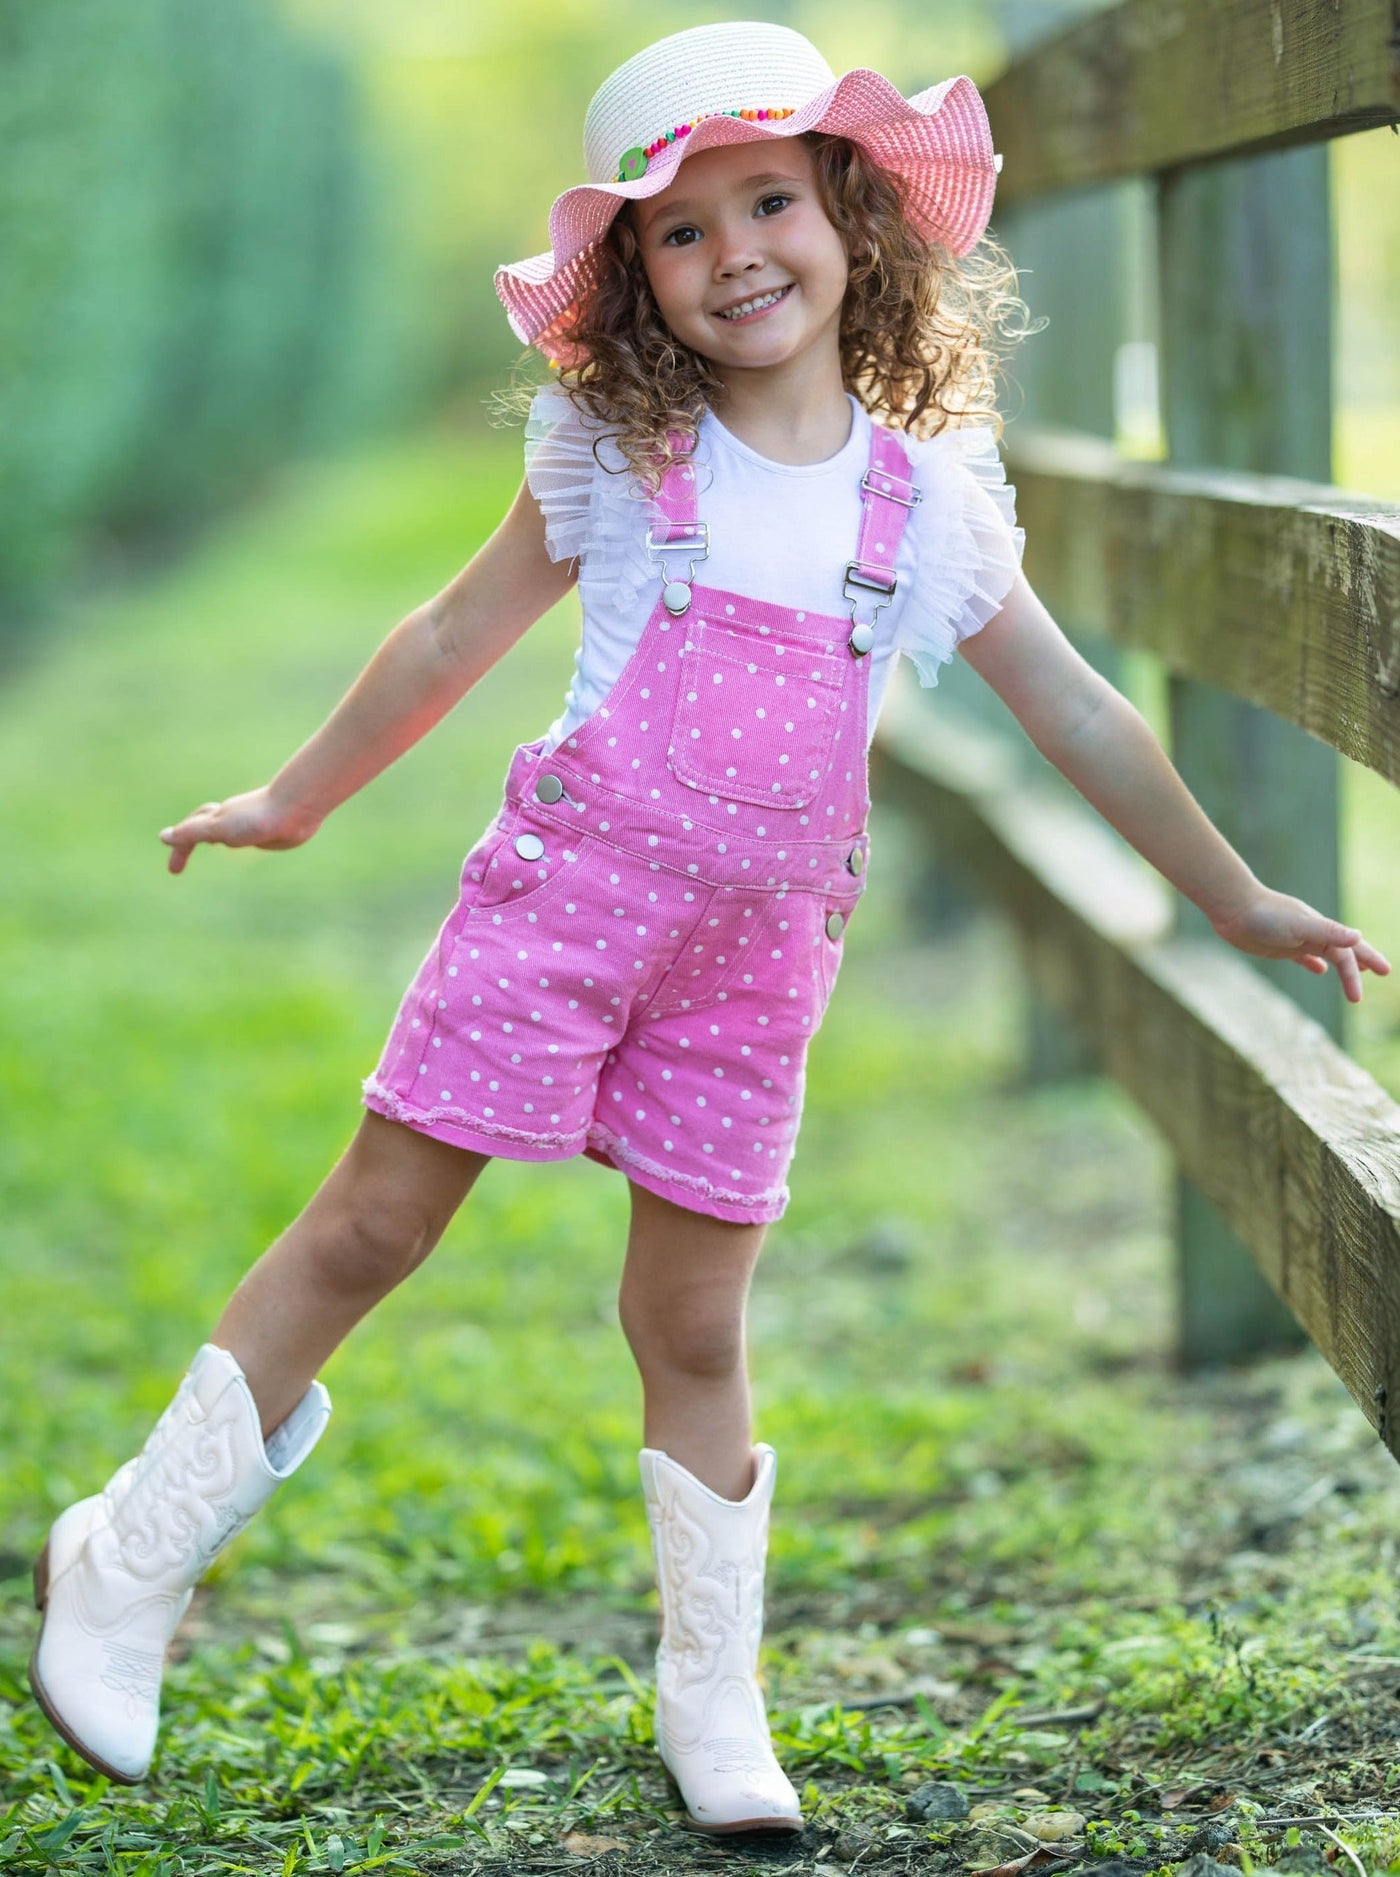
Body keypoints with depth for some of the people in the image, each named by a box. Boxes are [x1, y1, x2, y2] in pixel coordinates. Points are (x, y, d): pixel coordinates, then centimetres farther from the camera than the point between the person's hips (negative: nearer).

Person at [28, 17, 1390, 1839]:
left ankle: (714, 1709, 20)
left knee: (695, 1326, 7)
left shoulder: (931, 503, 5)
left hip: (756, 953, 2)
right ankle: (127, 1567, 11)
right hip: (568, 884, -1)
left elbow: (1080, 717, 13)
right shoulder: (618, 458, 2)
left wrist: (1239, 900, 17)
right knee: (372, 1226, -1)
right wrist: (298, 797, 17)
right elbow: (457, 635, 12)